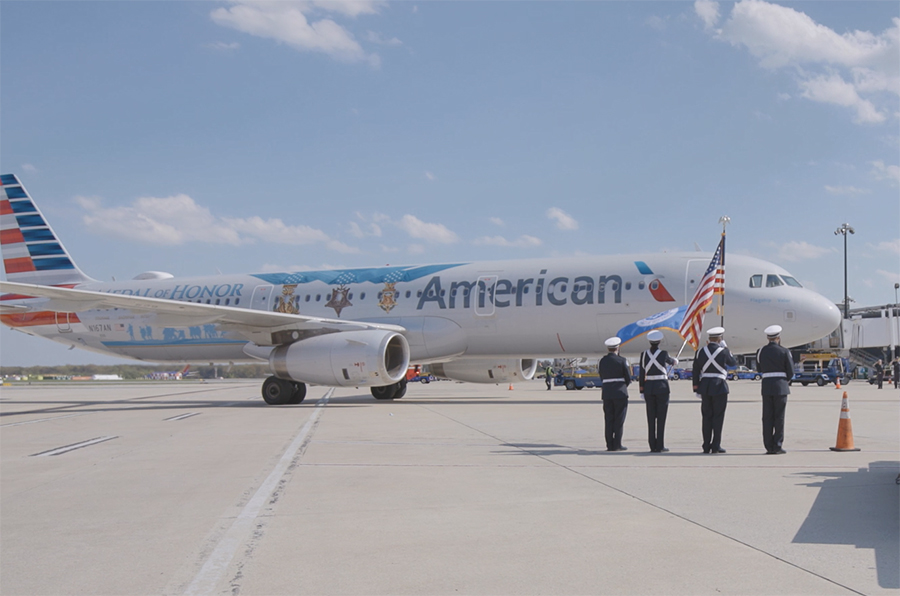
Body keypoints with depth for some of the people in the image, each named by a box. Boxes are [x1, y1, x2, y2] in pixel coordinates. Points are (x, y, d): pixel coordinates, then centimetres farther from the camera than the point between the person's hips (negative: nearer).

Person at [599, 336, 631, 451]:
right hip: (620, 393, -4)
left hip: (606, 393, 4)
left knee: (609, 420, 7)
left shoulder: (602, 361, 7)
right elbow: (628, 378, -5)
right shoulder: (621, 360, -6)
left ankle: (610, 445, 6)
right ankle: (617, 445, -1)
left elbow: (602, 378, 7)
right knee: (619, 420, 1)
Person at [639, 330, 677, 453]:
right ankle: (660, 446, 1)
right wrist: (675, 360, 40)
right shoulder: (663, 354, -8)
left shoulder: (644, 354, 0)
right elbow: (670, 361, 15)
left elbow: (641, 374, 2)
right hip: (662, 387, -3)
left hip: (648, 387, 3)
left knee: (651, 418, 8)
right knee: (661, 417, 2)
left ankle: (652, 446, 9)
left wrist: (642, 391, 9)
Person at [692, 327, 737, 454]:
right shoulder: (723, 351, -8)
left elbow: (696, 371, 5)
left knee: (706, 416, 9)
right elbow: (734, 363, 9)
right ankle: (716, 446, 2)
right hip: (719, 386, -4)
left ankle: (706, 446, 10)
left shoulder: (701, 352, 3)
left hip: (705, 387, 4)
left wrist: (696, 387, 11)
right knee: (718, 416, 3)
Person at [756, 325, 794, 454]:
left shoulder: (761, 351, 5)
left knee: (767, 417, 6)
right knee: (779, 417, 2)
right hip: (781, 386, -3)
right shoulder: (784, 351, -4)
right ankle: (777, 446, 2)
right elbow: (791, 372, -2)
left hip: (766, 386, 3)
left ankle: (769, 447, 7)